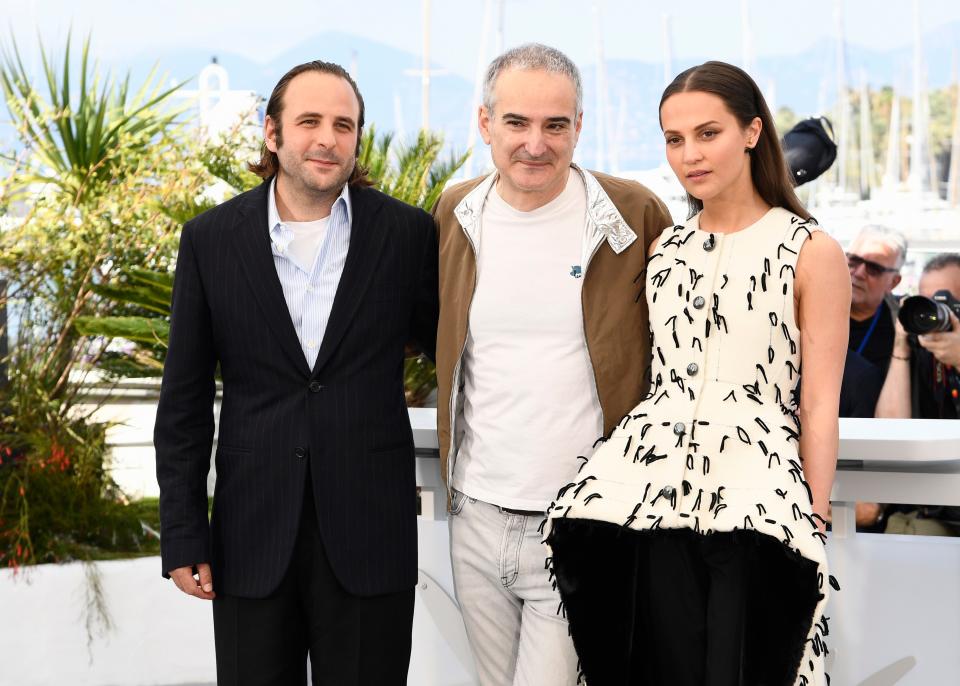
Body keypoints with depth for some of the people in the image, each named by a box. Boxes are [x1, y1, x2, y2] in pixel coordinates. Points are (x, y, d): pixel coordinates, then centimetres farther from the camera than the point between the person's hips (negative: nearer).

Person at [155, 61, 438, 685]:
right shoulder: (211, 240, 2)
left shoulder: (407, 233, 0)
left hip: (369, 534, -1)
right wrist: (183, 536, 1)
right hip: (252, 534, 1)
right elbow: (185, 401, 4)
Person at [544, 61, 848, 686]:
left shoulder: (811, 252, 0)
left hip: (756, 489, -4)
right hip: (652, 477, 4)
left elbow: (820, 406, -1)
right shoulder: (664, 251, 14)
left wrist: (814, 521, -5)